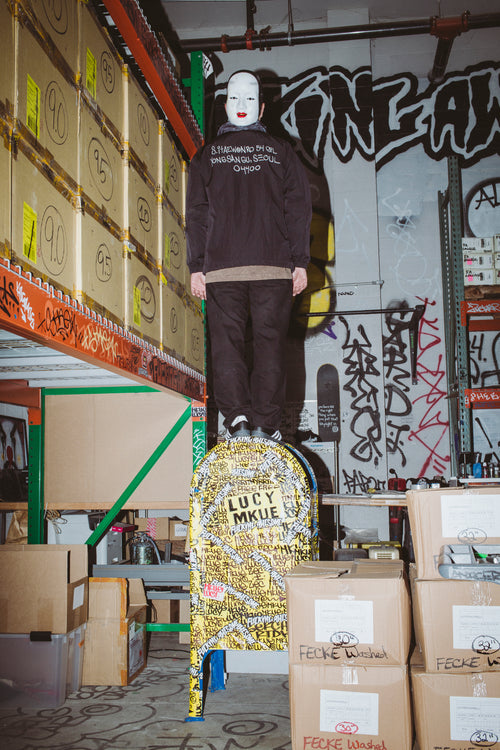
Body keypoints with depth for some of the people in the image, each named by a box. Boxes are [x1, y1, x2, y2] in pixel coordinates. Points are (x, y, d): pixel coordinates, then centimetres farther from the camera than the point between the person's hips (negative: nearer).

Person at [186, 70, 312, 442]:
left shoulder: (207, 154, 12)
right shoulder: (281, 151, 12)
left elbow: (196, 214, 6)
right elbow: (298, 208, 5)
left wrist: (196, 267, 6)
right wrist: (300, 262, 4)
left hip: (221, 268, 0)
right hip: (274, 265, 0)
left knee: (227, 343, 2)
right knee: (270, 343, 2)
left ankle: (237, 418, -10)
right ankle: (266, 424, -1)